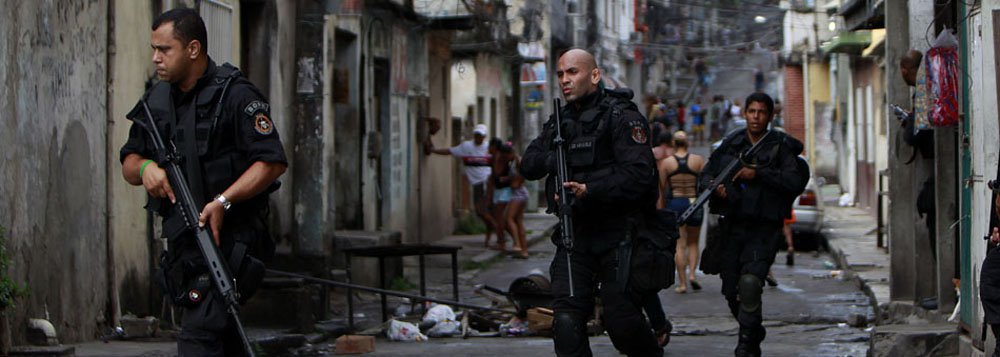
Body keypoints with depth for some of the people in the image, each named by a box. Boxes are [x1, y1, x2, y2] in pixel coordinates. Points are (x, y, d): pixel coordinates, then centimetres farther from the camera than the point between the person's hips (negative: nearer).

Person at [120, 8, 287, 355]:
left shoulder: (235, 95, -10)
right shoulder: (156, 99, 12)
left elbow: (273, 162, -15)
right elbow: (128, 163, 16)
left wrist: (223, 201, -25)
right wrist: (144, 167, -8)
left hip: (228, 238, -8)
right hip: (182, 241, 8)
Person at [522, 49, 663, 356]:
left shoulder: (621, 116, -7)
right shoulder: (559, 121, 15)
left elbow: (639, 173, -18)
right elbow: (528, 165, 9)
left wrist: (590, 191, -27)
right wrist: (554, 160, -12)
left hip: (617, 235, -5)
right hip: (575, 235, 5)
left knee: (621, 321, -3)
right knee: (567, 322, -6)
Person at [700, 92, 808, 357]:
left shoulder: (780, 146, -1)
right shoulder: (730, 144, 10)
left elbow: (796, 181, -13)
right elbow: (707, 173, 17)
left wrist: (758, 174, -17)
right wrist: (714, 186, -6)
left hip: (763, 229, -4)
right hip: (732, 226, 5)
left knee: (750, 283, -22)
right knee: (731, 291, 10)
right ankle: (754, 334, 34)